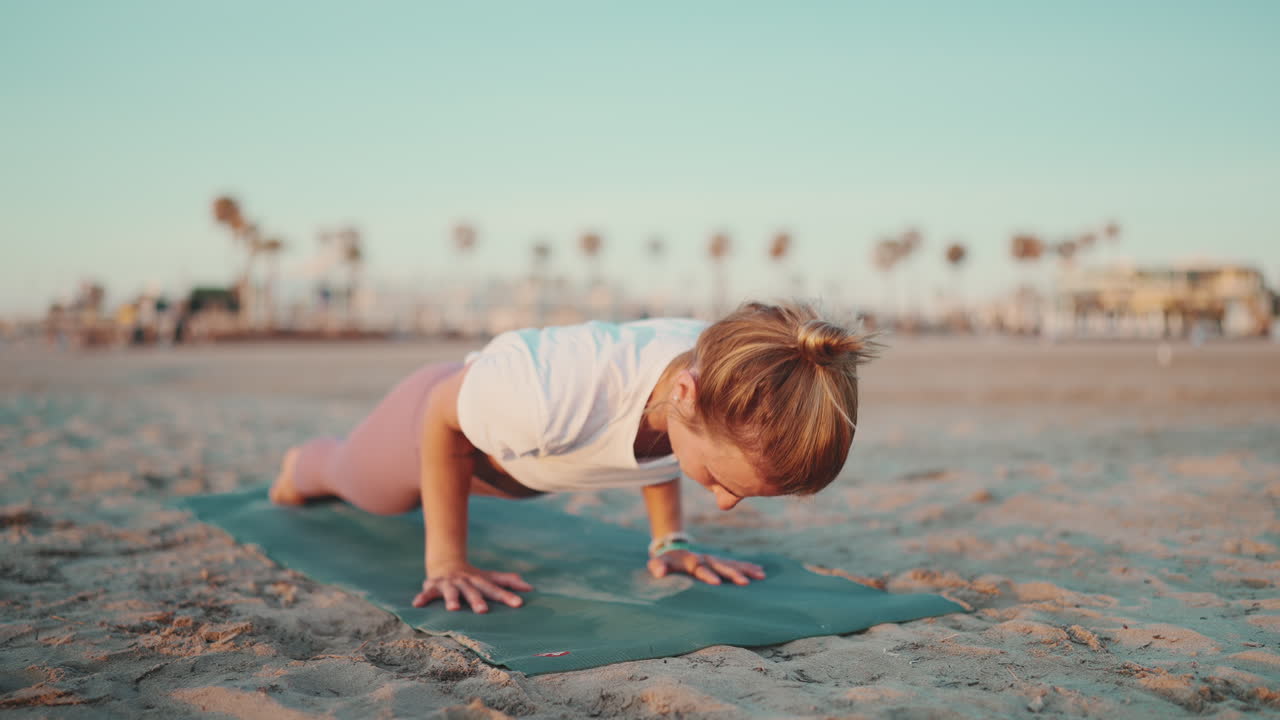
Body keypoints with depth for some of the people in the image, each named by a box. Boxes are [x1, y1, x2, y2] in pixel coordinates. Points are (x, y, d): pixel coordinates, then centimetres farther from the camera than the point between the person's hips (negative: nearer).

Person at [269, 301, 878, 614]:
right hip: (439, 416, -4)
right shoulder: (554, 394, -54)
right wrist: (445, 561, -21)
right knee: (354, 479, 34)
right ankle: (302, 465, 69)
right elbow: (442, 419, -29)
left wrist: (668, 540, -8)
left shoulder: (728, 390, -36)